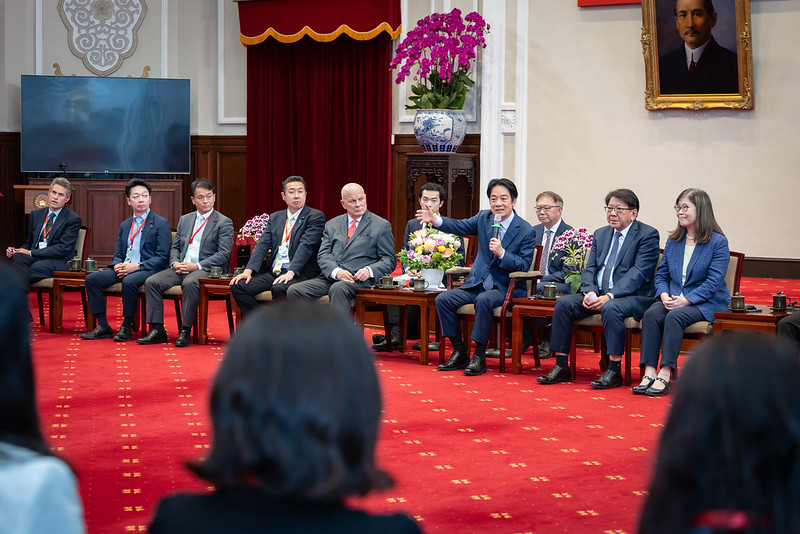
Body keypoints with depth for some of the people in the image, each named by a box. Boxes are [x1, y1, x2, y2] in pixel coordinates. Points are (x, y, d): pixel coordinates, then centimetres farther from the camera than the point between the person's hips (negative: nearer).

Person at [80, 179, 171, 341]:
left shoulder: (160, 223, 0)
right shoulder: (125, 225, 20)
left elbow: (162, 256, -8)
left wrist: (137, 266, -18)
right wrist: (117, 265, -5)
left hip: (147, 270, -6)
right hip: (124, 269, 6)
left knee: (129, 281, -38)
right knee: (91, 278, -14)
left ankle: (126, 327, -22)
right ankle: (102, 326, -11)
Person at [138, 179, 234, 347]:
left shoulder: (224, 223, 2)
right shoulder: (184, 220, 20)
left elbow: (223, 255, -8)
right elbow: (175, 247, 21)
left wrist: (196, 266, -17)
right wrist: (175, 263, -3)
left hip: (205, 270, -6)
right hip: (180, 268, 6)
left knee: (189, 283, -38)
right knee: (151, 282, -17)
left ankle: (185, 331, -29)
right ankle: (157, 330, -15)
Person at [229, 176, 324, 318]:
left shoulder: (315, 216, 0)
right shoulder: (275, 218, 18)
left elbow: (306, 246, -13)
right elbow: (263, 245, 8)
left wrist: (291, 272, -27)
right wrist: (248, 270, -9)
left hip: (299, 274, -6)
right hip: (272, 272, 6)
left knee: (279, 289, -37)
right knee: (238, 286, -13)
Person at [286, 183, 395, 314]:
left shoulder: (381, 225, 9)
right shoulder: (332, 225, 21)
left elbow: (389, 260, 6)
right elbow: (323, 255, 10)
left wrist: (369, 270, -15)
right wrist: (336, 271, -12)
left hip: (359, 280, -5)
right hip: (331, 277, 5)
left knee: (338, 289, -39)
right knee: (294, 291, -19)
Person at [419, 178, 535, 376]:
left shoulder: (525, 231, -8)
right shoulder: (484, 217, 7)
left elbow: (524, 265, -10)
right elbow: (461, 226, 8)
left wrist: (502, 253, -25)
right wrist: (436, 219, -9)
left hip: (504, 287, -6)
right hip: (477, 283, 6)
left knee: (484, 300, -36)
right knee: (443, 299, -12)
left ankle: (479, 357, -27)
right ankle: (459, 353, -5)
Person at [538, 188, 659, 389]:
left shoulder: (648, 235, -4)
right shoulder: (600, 234, 17)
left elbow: (639, 272, -15)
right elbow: (589, 269, 12)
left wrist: (610, 296, -25)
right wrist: (590, 292, -11)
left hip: (633, 296, -6)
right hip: (598, 294, 6)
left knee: (610, 308, -37)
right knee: (563, 303, -15)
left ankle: (614, 370, -29)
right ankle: (561, 366, -12)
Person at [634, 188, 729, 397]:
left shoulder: (718, 242, -5)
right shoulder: (673, 241, 14)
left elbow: (714, 282, -12)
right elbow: (661, 275, 14)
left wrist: (686, 300, -21)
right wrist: (665, 295, -8)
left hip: (706, 303, -5)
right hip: (673, 299, 5)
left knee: (675, 316, -33)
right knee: (651, 314, -26)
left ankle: (665, 375, -35)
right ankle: (649, 373, -32)